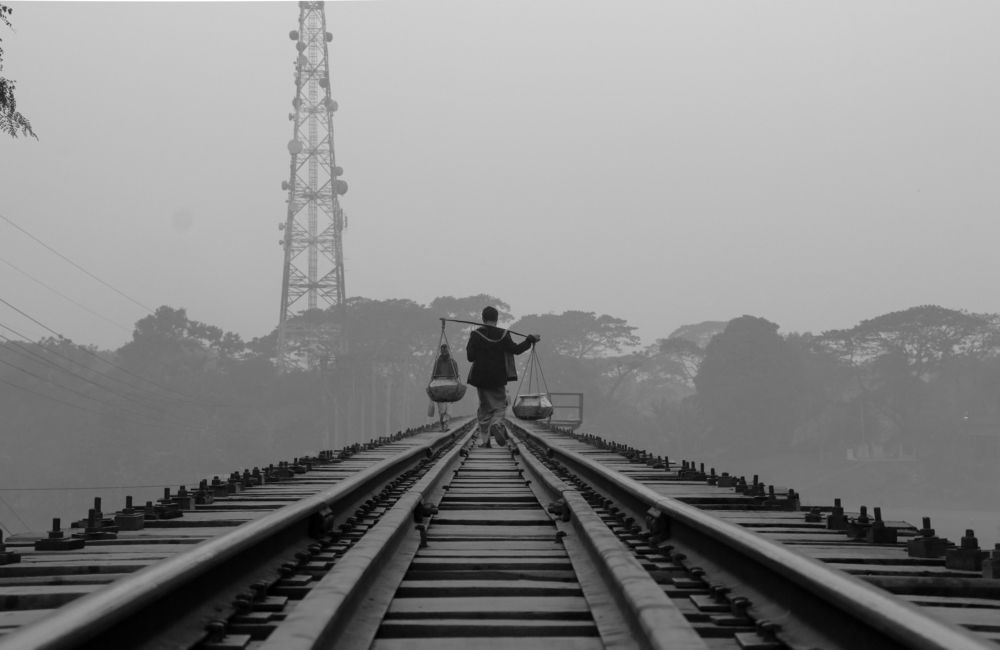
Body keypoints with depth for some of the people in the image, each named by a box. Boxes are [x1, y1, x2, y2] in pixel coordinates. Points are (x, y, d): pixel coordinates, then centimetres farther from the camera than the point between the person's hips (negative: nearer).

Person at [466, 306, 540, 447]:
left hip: (481, 378, 1)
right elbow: (515, 349, -4)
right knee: (500, 405, 10)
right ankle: (497, 424, -22)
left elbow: (470, 357, -5)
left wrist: (468, 346, 15)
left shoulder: (476, 335, -4)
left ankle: (484, 439, 8)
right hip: (498, 378, -1)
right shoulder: (503, 334, -4)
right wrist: (530, 339, 7)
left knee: (485, 408, 12)